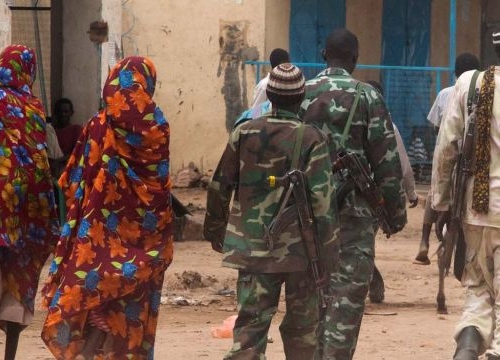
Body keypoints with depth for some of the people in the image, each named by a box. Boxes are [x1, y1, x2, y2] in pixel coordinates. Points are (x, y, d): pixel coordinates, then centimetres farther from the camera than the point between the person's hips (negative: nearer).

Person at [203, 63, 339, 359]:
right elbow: (322, 198, -14)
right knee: (302, 327, 13)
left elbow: (220, 187, 8)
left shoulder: (244, 134, 0)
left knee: (250, 323, 0)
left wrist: (214, 229, 23)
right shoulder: (311, 140, -9)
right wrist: (328, 250, -9)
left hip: (252, 246, 2)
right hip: (299, 248, -2)